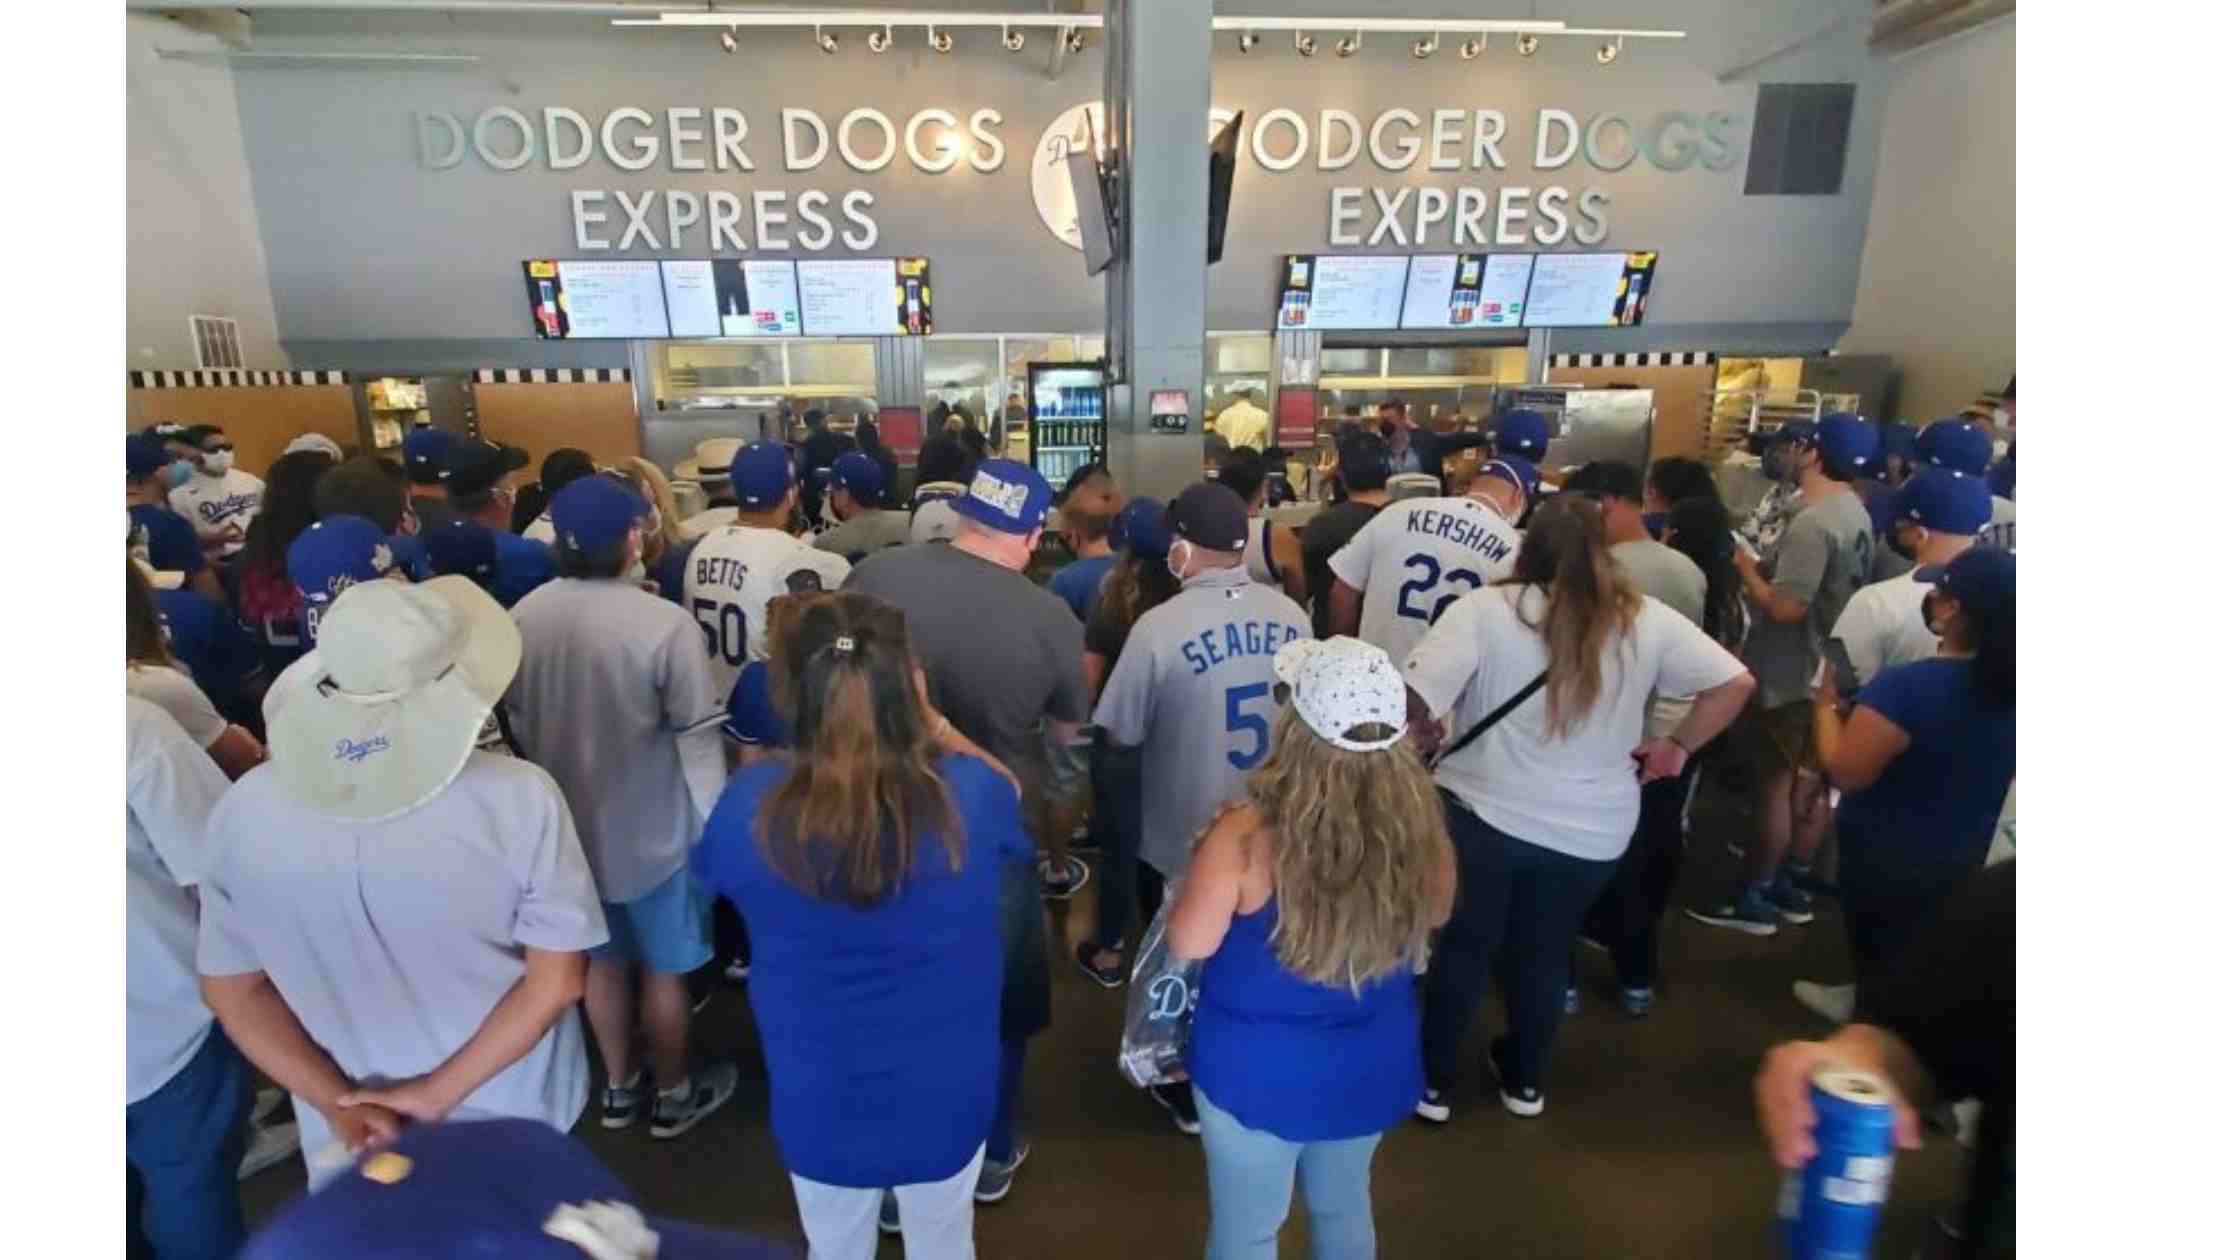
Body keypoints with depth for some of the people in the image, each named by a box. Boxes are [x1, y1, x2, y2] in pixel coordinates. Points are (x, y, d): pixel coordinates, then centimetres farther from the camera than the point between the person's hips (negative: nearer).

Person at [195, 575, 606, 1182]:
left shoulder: (245, 811, -17)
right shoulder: (518, 797, -27)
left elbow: (231, 988, -7)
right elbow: (558, 980, -22)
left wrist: (337, 1103, -8)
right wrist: (440, 1093, -14)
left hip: (355, 1125, 2)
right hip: (514, 1112, -1)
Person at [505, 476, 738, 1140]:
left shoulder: (522, 617, -8)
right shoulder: (663, 623, -25)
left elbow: (517, 722, 5)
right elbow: (696, 737, -19)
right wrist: (711, 823, -5)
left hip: (568, 825, 5)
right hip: (654, 829, -5)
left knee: (602, 961, 24)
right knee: (664, 969, 16)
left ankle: (618, 1087, 42)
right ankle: (675, 1094, 34)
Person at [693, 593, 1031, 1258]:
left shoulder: (750, 806, -24)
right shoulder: (972, 793, -26)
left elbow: (710, 873, 1)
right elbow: (1018, 844, -1)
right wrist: (943, 739, 6)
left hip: (817, 1108, 0)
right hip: (945, 1100, 0)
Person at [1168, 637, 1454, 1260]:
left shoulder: (1248, 834, -30)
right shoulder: (1419, 820, -19)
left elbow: (1188, 943, -16)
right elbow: (1435, 913, 1)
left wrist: (1213, 860, -3)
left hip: (1256, 1073, -3)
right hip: (1374, 1068, 4)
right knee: (1344, 1209, 31)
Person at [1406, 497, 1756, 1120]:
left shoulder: (1484, 609, -14)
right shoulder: (1646, 620, -3)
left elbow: (1416, 696, -21)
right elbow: (1735, 682, 0)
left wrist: (1428, 731, 0)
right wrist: (1677, 747, 9)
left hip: (1484, 813, -3)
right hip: (1591, 829, 3)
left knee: (1464, 947, 16)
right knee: (1545, 954, 22)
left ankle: (1433, 1084, 29)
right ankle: (1525, 1080, 41)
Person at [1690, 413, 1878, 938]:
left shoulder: (1812, 523, -24)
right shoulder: (1855, 514, 8)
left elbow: (1785, 607, -27)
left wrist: (1744, 565, -14)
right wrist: (1765, 566, 8)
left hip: (1788, 678, -10)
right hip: (1825, 671, 10)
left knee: (1775, 786, 0)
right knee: (1809, 785, 17)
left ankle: (1753, 900, 10)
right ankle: (1792, 887, 30)